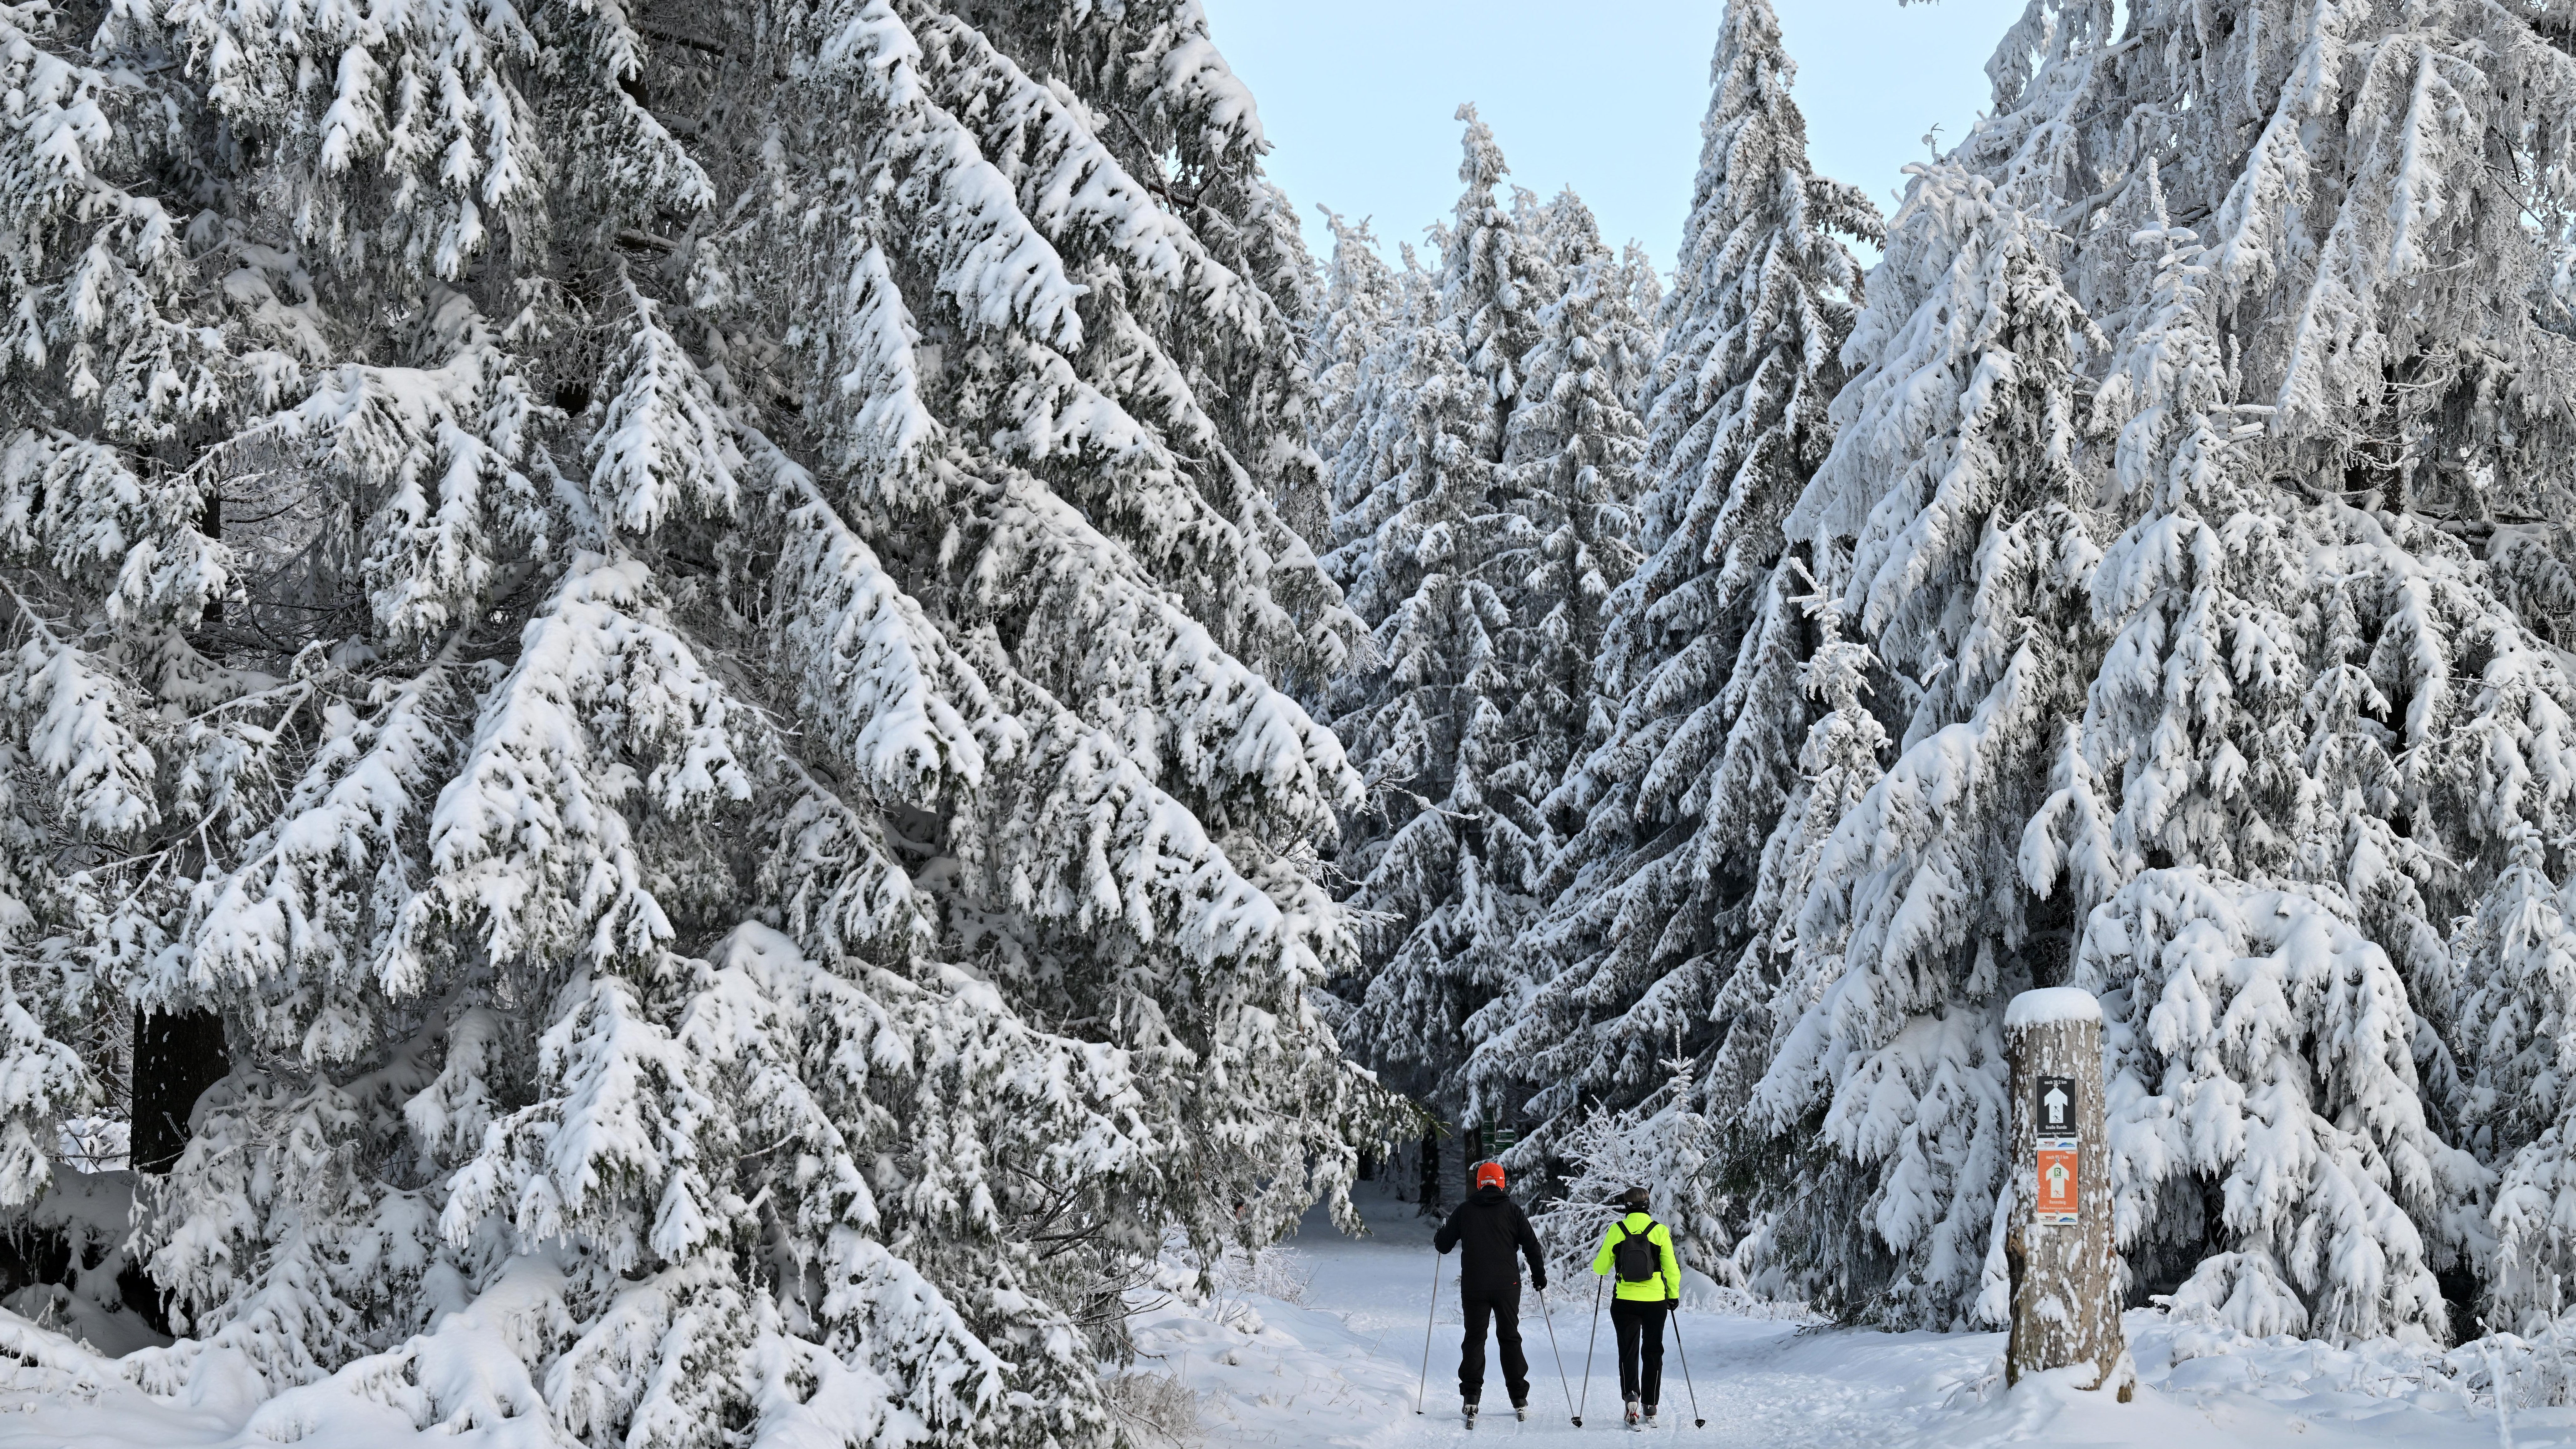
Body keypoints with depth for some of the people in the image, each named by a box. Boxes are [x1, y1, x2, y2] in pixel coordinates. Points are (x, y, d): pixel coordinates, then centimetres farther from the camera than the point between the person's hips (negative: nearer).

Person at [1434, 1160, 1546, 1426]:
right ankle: (1519, 1399, 9)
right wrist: (1539, 1276, 12)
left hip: (1473, 1287, 0)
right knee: (1510, 1337, 9)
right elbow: (1531, 1246, -1)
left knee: (1474, 1338, 6)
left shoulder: (1464, 1211, 2)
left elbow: (1443, 1246, 7)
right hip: (1507, 1285, 0)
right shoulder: (1512, 1210, 0)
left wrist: (1440, 1236, 31)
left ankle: (1471, 1398, -4)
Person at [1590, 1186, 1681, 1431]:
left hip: (1625, 1301, 0)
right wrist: (1674, 1295, 11)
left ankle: (1631, 1394, -18)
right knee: (1652, 1353, 13)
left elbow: (1601, 1267, 1)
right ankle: (1650, 1408, 15)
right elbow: (1671, 1268, -2)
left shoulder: (1616, 1231, -4)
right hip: (1656, 1301, 1)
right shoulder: (1660, 1231, -4)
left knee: (1628, 1351, 7)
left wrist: (1597, 1263, 24)